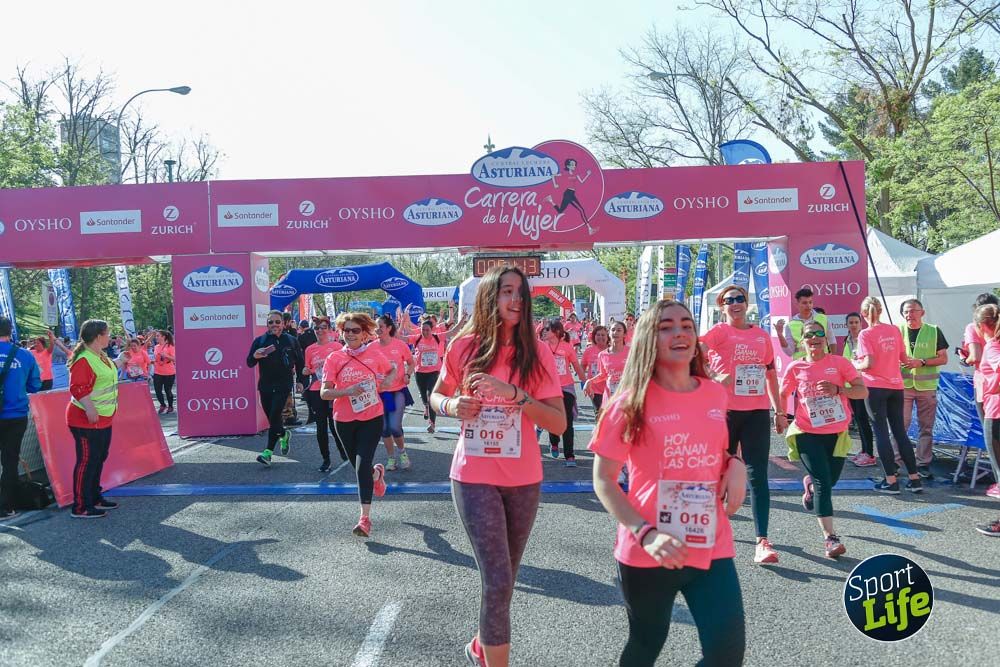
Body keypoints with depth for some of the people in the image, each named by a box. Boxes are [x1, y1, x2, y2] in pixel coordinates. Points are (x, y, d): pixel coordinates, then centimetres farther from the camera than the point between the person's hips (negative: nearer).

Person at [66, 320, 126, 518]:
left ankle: (95, 498, 31)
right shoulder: (84, 359, -20)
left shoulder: (100, 356, 12)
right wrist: (90, 411, -33)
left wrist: (119, 362, 28)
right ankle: (81, 507, 2)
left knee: (99, 459, 19)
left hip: (104, 420, 10)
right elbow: (78, 388, -29)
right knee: (87, 461, -5)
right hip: (87, 421, -10)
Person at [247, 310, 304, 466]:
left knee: (274, 416, -12)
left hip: (283, 385, -3)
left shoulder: (291, 341, 2)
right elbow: (249, 363, 1)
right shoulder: (259, 341, 3)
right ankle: (284, 434, 39)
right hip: (265, 386, 3)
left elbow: (299, 362, 13)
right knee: (272, 417, 9)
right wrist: (255, 356, -20)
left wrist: (300, 381, 12)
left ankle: (268, 451, -7)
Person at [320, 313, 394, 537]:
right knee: (358, 466, 16)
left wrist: (388, 380, -7)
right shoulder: (334, 358, -4)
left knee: (362, 465, -12)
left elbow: (392, 370, 16)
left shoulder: (374, 353, -3)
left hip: (372, 417, -2)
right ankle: (377, 473, 52)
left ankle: (365, 518, -6)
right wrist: (347, 391, -25)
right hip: (344, 420, 2)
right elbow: (324, 393, -9)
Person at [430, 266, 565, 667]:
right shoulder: (464, 347, -5)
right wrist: (452, 406, -11)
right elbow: (436, 396, 11)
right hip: (474, 477, -2)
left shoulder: (536, 352, -6)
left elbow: (559, 423, -11)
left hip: (523, 480, 2)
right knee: (498, 582, -9)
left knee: (504, 580, 16)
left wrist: (514, 394, -25)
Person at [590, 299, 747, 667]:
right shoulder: (631, 401, -9)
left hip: (712, 548, 3)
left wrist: (735, 465, -3)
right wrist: (646, 534, -23)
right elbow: (603, 480, -10)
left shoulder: (716, 394, 3)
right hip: (647, 553, -3)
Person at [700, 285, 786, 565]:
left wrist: (779, 410, 18)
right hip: (726, 411, -2)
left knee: (757, 475, -5)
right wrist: (715, 377, -32)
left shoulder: (761, 335, 11)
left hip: (758, 411, 3)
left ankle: (762, 541, -8)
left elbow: (771, 373, 18)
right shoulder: (719, 331, -3)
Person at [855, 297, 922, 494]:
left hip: (875, 387, -5)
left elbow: (869, 363, -17)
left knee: (881, 432, 2)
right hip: (896, 386, 5)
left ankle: (891, 480, 1)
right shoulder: (894, 330, 5)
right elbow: (904, 359, 10)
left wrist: (855, 364, 2)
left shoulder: (865, 334, -10)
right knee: (900, 431, 12)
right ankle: (914, 479, 13)